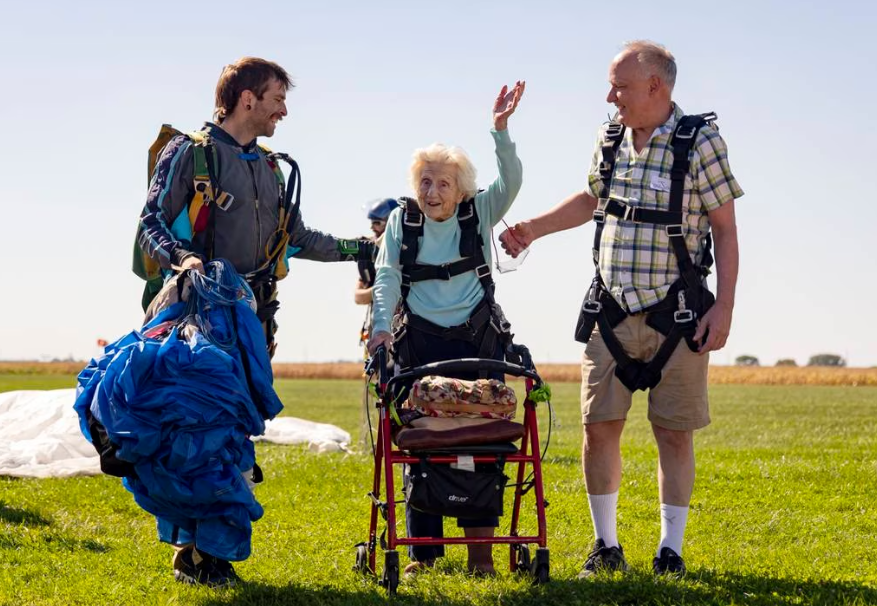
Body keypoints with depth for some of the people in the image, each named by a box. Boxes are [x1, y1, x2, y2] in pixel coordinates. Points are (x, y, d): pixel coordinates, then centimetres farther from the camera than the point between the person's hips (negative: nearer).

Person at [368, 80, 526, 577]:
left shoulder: (478, 214, 2)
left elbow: (511, 182, -13)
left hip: (477, 340, -1)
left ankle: (480, 544, -1)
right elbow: (387, 276, 0)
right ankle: (424, 548, 6)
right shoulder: (402, 221, 5)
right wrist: (382, 327, -14)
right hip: (420, 342, 1)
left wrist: (501, 130, -26)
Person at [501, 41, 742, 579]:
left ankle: (671, 551, 11)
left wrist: (724, 307, -12)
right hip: (612, 312, 4)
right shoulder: (610, 139, 5)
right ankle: (607, 547, 14)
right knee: (599, 427, 2)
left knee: (674, 432, 1)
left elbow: (726, 230, -7)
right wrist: (533, 228, 19)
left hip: (676, 314, -4)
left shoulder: (700, 142, -9)